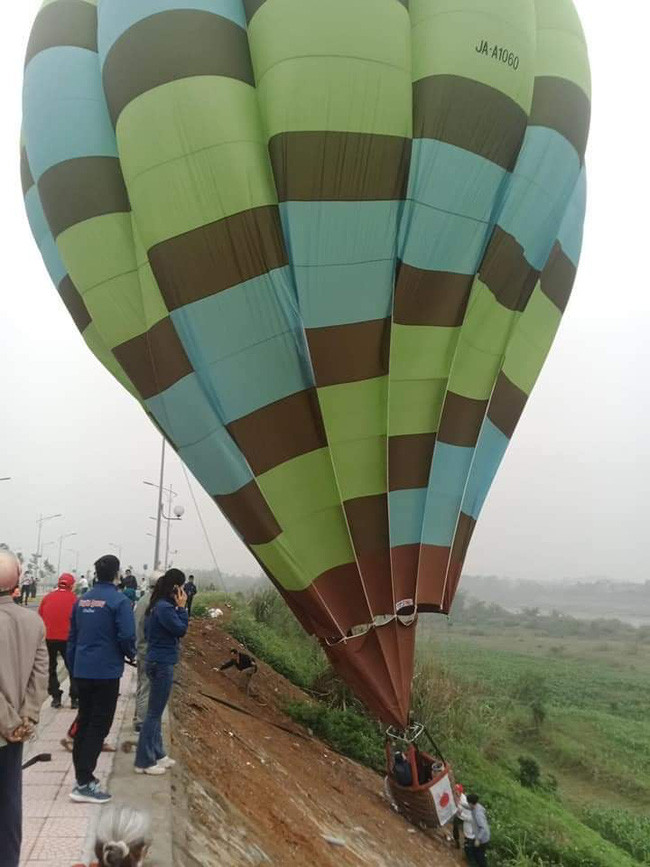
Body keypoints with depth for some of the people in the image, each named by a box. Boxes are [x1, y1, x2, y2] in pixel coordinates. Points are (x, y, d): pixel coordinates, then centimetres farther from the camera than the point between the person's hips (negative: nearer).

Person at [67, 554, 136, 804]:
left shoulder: (82, 600, 7)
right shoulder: (119, 601, -13)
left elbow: (72, 635, 12)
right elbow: (126, 636, -18)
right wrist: (131, 654, 3)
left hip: (82, 671, 6)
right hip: (106, 671, -6)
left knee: (84, 722, 16)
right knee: (99, 725, 0)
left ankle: (82, 775, 22)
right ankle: (84, 783, -2)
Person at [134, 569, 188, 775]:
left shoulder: (157, 605, 8)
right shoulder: (164, 607, -21)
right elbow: (181, 629, -18)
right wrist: (181, 607, -14)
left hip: (157, 661, 10)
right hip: (162, 664, -10)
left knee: (155, 712, 18)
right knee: (154, 713, -1)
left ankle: (157, 754, 30)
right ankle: (144, 762, 7)